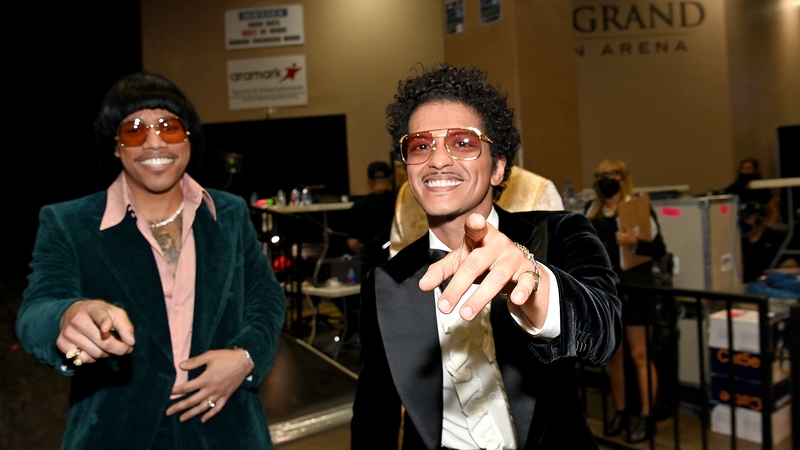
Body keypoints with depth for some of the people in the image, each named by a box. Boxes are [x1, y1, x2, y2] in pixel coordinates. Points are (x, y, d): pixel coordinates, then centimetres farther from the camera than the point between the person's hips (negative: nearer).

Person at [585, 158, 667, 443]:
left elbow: (660, 250, -11)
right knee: (612, 354, 13)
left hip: (635, 289, -5)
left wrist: (635, 242, -27)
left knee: (639, 355, 2)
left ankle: (646, 418, 13)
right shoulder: (593, 210, 6)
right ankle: (620, 412, 27)